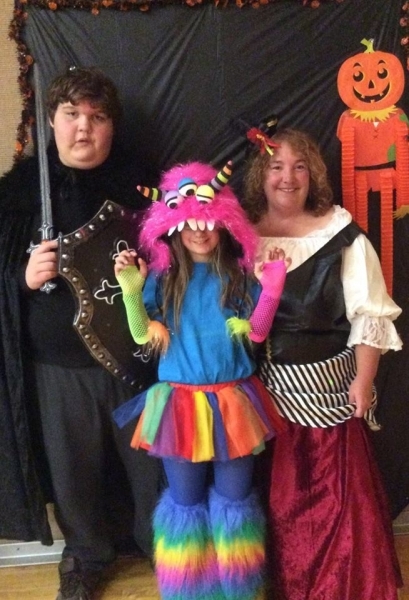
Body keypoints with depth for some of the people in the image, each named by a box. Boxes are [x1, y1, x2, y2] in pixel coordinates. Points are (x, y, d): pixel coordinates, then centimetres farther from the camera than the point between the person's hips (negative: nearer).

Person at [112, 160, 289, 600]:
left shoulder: (239, 274, -2)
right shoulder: (163, 277, -3)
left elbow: (256, 334, -4)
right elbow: (143, 337, -8)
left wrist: (271, 289, -17)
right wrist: (131, 290, -21)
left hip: (232, 400, 0)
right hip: (181, 402, 0)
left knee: (233, 497, 15)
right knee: (185, 499, 14)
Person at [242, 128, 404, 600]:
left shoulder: (340, 234, -9)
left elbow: (370, 316, -6)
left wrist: (362, 382, -10)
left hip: (327, 383, -3)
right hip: (266, 385, 3)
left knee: (339, 488, 8)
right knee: (278, 490, 16)